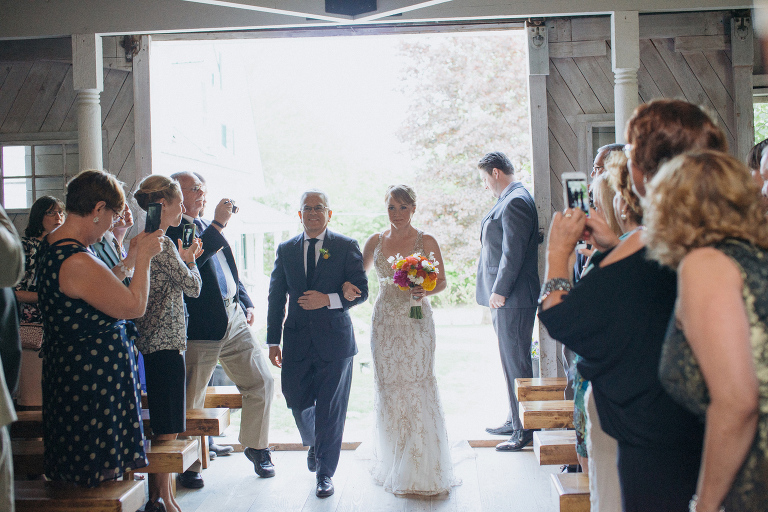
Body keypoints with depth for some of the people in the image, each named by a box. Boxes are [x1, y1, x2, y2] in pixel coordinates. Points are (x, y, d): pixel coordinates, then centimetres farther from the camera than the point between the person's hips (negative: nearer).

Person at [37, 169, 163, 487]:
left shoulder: (52, 249, 8)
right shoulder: (78, 263, -26)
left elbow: (103, 288, 16)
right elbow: (135, 306, -18)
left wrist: (131, 258, 15)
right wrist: (143, 258, -7)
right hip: (94, 379, -11)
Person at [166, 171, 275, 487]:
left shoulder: (209, 228, 19)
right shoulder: (169, 231, -8)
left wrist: (246, 303, 14)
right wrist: (218, 225, -23)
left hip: (234, 321, 7)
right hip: (201, 327, -7)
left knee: (262, 383, 9)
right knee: (191, 401, 4)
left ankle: (255, 447, 27)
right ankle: (188, 466, 21)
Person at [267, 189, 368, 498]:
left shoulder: (347, 247, 0)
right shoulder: (286, 250, 8)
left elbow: (361, 291, -4)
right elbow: (276, 297, 9)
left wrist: (329, 299, -20)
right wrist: (273, 341, 5)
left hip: (335, 338, -2)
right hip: (297, 339, 3)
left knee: (331, 410, 3)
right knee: (297, 401, 7)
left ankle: (325, 473, 19)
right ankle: (313, 444, 40)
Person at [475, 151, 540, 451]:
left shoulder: (515, 202, -16)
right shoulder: (512, 200, 16)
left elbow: (513, 252, -21)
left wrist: (499, 291, -19)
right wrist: (495, 292, 19)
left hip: (511, 298, -11)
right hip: (505, 297, 11)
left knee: (515, 362, -4)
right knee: (512, 360, 17)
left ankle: (524, 430, 4)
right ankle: (515, 420, 29)